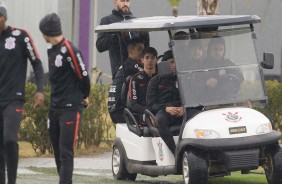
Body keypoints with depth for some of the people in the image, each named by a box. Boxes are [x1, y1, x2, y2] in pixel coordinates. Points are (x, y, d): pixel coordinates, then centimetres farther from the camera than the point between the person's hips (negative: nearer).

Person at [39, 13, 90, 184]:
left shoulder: (70, 51, -17)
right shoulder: (52, 51, 10)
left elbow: (83, 77, -12)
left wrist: (84, 97, 4)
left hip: (71, 108, -8)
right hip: (55, 107, 8)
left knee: (66, 152, -11)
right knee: (58, 150, 11)